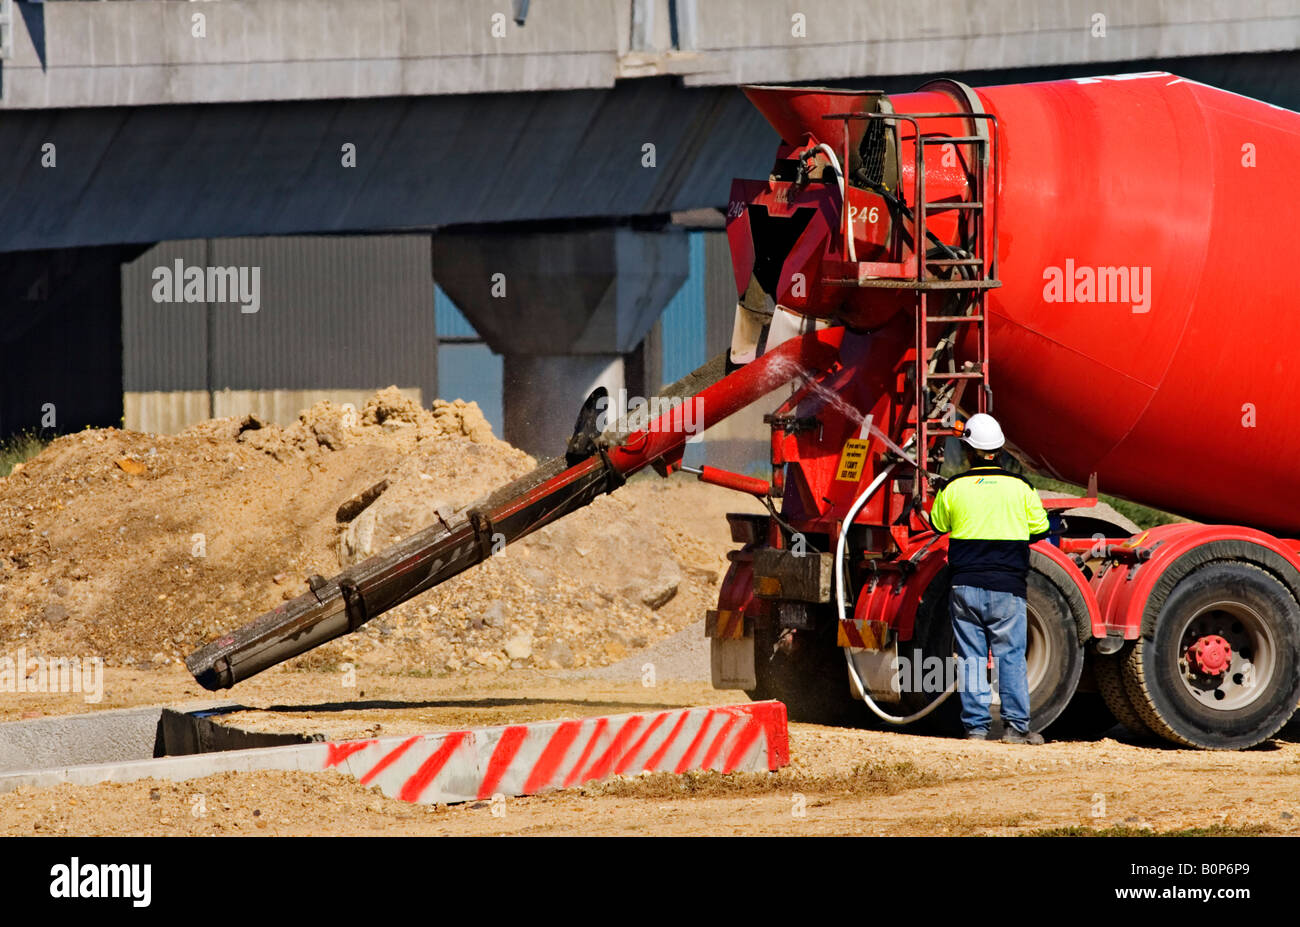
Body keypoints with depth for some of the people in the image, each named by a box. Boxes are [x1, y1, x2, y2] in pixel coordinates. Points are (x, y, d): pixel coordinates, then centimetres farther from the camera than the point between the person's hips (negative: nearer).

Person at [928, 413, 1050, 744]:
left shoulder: (953, 488, -2)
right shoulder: (1019, 487, -3)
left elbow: (937, 525, 14)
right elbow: (1040, 530, 8)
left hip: (965, 586, 1)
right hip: (1007, 586, -1)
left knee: (971, 657, 6)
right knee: (1011, 656, 3)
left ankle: (975, 725, 4)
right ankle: (1016, 725, -2)